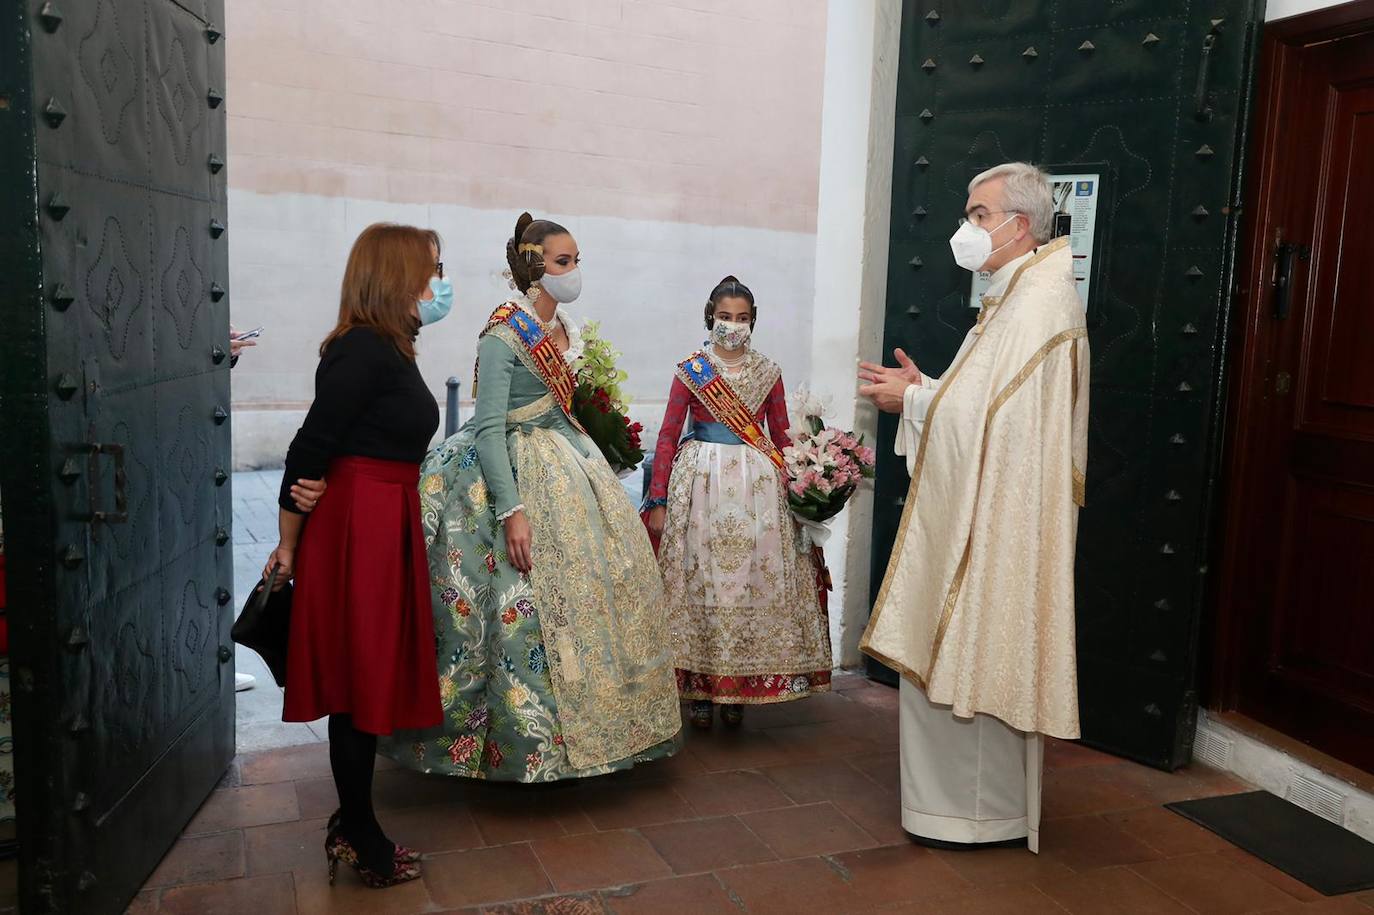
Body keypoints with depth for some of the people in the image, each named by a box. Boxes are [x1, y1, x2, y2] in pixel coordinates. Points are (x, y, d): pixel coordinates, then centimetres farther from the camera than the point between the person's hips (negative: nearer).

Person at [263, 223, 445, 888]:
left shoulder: (387, 347, 14)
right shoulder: (363, 349, -16)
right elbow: (309, 450, -15)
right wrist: (289, 546, -8)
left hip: (387, 526, 9)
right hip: (359, 529, -9)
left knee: (369, 679, 15)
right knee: (362, 680, 2)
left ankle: (354, 826, 29)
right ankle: (362, 840, 16)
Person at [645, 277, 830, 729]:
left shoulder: (768, 372, 8)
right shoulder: (689, 370, 2)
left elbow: (782, 437, 11)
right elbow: (668, 437, 0)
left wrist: (795, 489, 3)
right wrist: (658, 501, -5)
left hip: (758, 485, 2)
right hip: (701, 482, -2)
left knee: (753, 580, 2)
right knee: (700, 580, 0)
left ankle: (738, 690, 15)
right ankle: (699, 689, 13)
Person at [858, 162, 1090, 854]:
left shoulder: (1040, 302, -17)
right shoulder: (1014, 297, 16)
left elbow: (995, 415, -22)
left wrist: (914, 398, -10)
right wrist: (923, 388, 6)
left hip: (998, 520, -10)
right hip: (975, 511, 10)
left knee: (980, 658, -1)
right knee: (957, 656, 16)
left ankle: (987, 809, 13)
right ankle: (968, 792, 28)